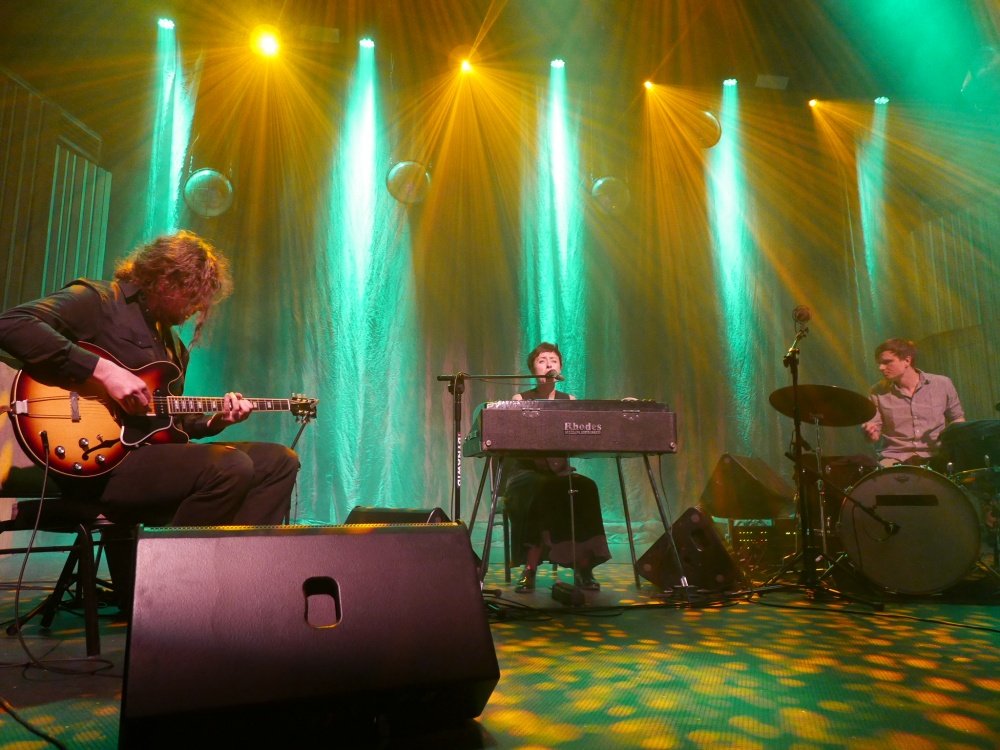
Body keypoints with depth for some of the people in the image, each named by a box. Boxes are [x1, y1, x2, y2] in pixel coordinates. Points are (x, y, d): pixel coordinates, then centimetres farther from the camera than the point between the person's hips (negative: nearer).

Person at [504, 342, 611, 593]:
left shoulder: (570, 401, 13)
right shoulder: (520, 400, 4)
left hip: (560, 471, 3)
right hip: (527, 471, -3)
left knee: (586, 488, -29)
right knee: (540, 490, -36)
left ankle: (583, 566, -20)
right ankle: (530, 569, -27)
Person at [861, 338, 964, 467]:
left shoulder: (942, 384, 1)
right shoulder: (877, 392, -1)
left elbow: (957, 418, 15)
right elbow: (874, 435, 2)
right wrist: (870, 432, -21)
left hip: (935, 456, 1)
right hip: (895, 458, -1)